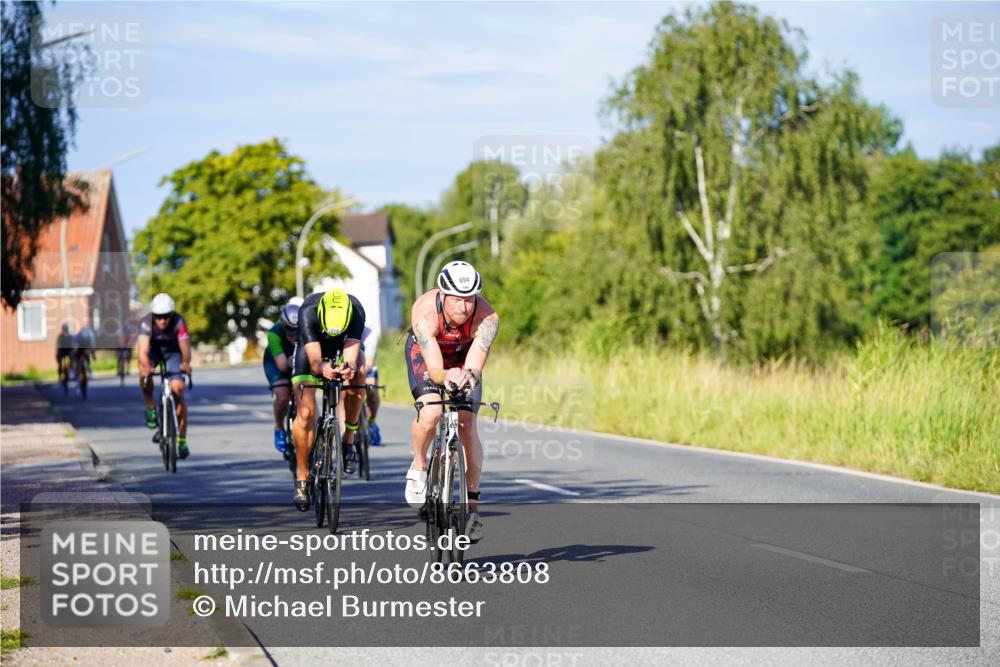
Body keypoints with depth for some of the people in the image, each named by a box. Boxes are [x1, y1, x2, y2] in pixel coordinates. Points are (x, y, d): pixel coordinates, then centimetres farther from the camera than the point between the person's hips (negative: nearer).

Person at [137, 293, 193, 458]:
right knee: (144, 369, -34)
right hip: (153, 350, 0)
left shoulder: (179, 322, -32)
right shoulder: (146, 323, -32)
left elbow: (185, 347, -42)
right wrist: (146, 367, -62)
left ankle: (182, 440, -8)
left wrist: (186, 363, -61)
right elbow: (142, 351, -43)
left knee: (178, 389, -16)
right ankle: (150, 408, -11)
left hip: (173, 352, 0)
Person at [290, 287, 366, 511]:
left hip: (342, 348, 1)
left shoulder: (356, 311, -34)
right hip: (310, 349, -1)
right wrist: (322, 368, -65)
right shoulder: (308, 311, -37)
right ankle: (302, 478, 0)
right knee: (306, 412, -16)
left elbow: (351, 357, -40)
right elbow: (314, 360, -43)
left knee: (357, 372, -33)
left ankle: (348, 440, -17)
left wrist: (349, 368, -63)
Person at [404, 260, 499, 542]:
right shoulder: (424, 311, -39)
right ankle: (418, 466, 1)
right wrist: (445, 377, -66)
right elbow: (434, 365, -44)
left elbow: (475, 364, -45)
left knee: (467, 427, -11)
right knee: (430, 413, -29)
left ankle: (472, 504, 4)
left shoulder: (487, 318, -36)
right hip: (424, 353, -1)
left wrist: (469, 376, -68)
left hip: (464, 357, 2)